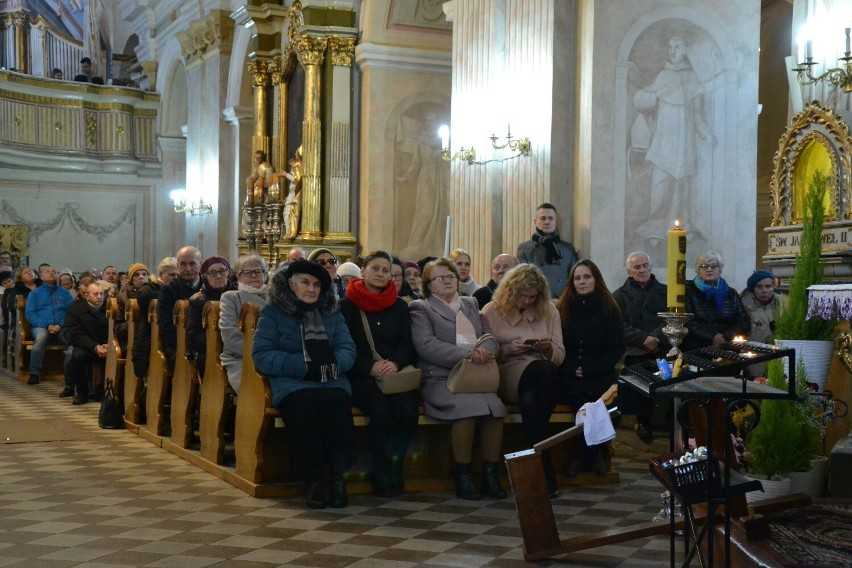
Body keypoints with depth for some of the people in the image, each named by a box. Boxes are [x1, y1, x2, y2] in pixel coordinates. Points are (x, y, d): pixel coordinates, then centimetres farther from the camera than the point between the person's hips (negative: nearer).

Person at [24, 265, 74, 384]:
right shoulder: (35, 293, 18)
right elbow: (30, 314, 7)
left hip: (61, 327, 1)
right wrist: (46, 325, -9)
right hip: (41, 326, -1)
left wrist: (61, 325, -10)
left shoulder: (64, 293, 20)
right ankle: (34, 374, -35)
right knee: (41, 337, -37)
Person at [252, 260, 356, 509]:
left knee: (338, 405, -34)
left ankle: (337, 476, -24)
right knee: (304, 407, -37)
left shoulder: (332, 313, 23)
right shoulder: (273, 313, 11)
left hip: (332, 382, 2)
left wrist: (333, 363, -12)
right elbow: (261, 356, 0)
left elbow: (347, 349, 12)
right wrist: (303, 365, -10)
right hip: (291, 385, -2)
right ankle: (314, 479, -23)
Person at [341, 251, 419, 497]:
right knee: (380, 408, -31)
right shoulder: (348, 305, 8)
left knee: (407, 409, -28)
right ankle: (382, 475, -16)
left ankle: (394, 468, -10)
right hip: (361, 377, -3)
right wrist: (371, 366, -16)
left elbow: (408, 344, 11)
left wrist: (396, 363, -11)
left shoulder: (399, 306, 18)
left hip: (395, 373, 3)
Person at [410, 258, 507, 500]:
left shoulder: (470, 304, 27)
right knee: (466, 407, -33)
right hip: (441, 379, -4)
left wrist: (485, 349, -7)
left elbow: (489, 336, 19)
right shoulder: (421, 308, 9)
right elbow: (426, 345, -7)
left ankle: (491, 475, -17)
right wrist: (466, 353, -17)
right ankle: (462, 477, -19)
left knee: (495, 407, -27)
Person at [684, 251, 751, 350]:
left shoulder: (731, 293, 19)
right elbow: (688, 323, -3)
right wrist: (712, 337, -15)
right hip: (697, 349, -2)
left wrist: (726, 336, -7)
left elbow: (745, 323, 12)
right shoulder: (689, 291, 7)